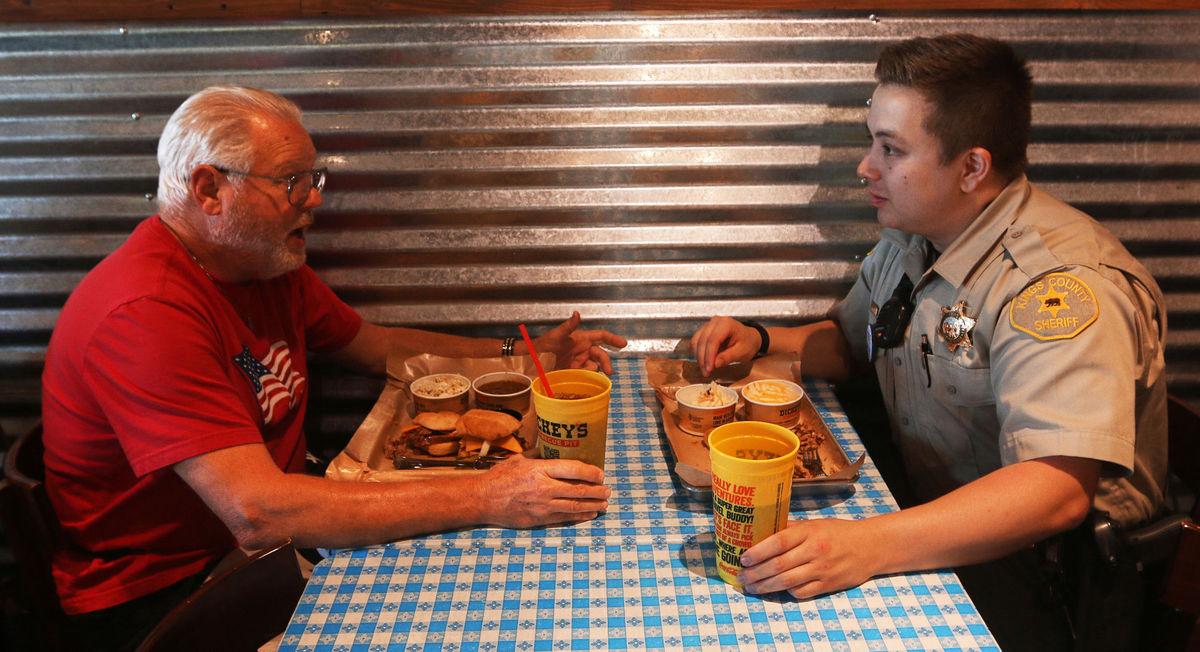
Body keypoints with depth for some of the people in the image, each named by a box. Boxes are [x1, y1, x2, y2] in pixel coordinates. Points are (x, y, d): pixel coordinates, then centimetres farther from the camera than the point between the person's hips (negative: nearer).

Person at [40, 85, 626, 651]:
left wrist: (524, 356, 3)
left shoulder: (269, 264, 2)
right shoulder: (147, 311, -27)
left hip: (275, 542, 8)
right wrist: (481, 498, -36)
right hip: (160, 594, -7)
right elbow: (256, 513, -35)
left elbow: (377, 346, 15)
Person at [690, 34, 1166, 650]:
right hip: (932, 521, 8)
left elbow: (1058, 488, -35)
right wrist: (759, 341, 1)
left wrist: (872, 545, -46)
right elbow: (846, 341, 20)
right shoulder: (907, 240, 3)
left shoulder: (1060, 283, -25)